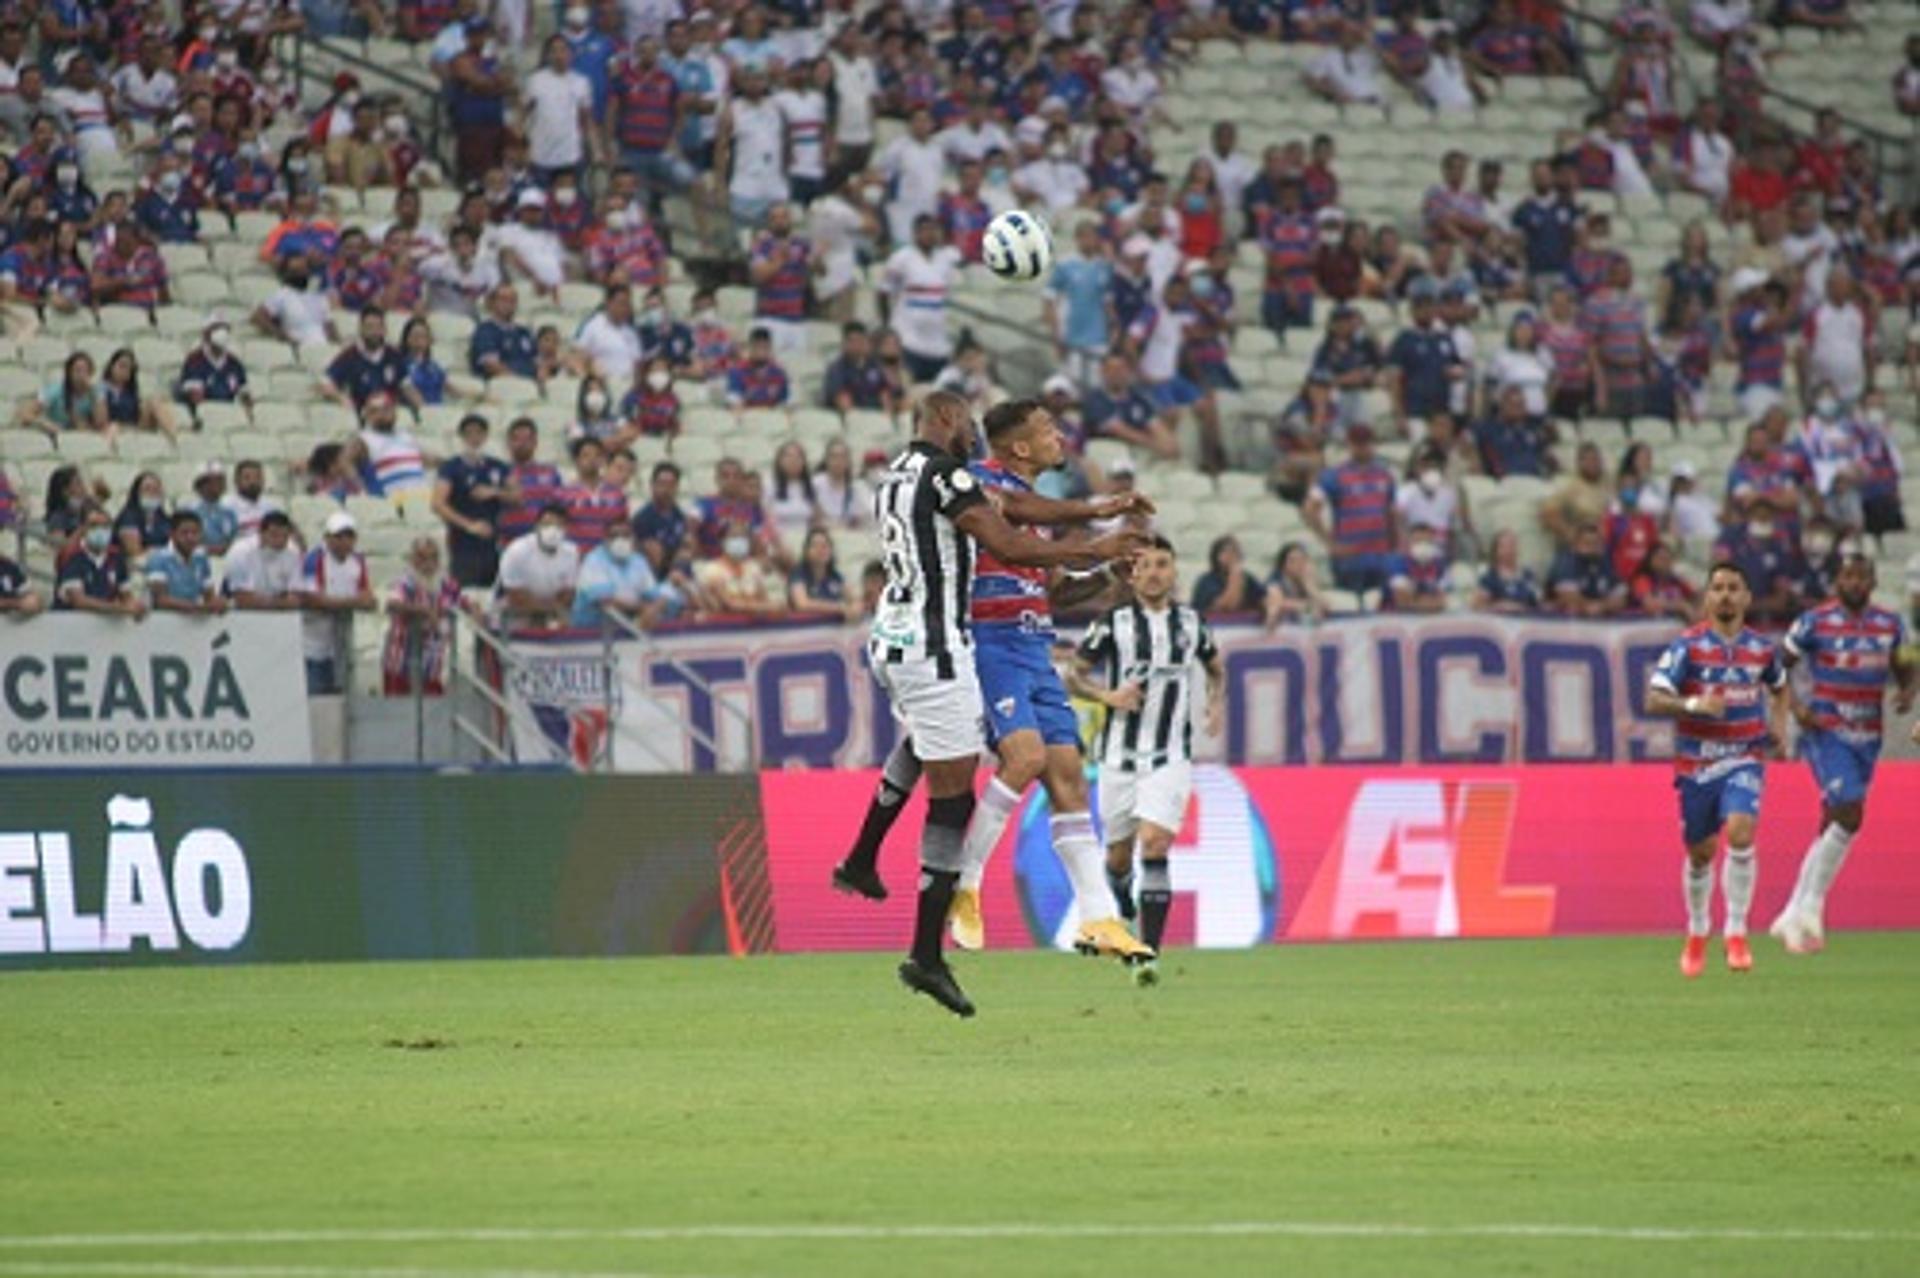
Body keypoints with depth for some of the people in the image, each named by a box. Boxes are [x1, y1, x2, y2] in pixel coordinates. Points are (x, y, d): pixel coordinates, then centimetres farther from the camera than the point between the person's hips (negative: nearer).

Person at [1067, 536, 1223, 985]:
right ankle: (1124, 912, 45)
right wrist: (1107, 695, -14)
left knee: (1154, 844, -18)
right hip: (1120, 756, 0)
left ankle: (1148, 955, -20)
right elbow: (1073, 676, 4)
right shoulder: (1113, 623, -1)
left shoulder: (1191, 623, 7)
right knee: (1119, 855, 9)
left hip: (1171, 757, 0)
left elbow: (1215, 668, 25)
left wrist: (1218, 701, 5)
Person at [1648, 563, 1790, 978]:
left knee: (1740, 835, -22)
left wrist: (1779, 725, 8)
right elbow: (1654, 699, -14)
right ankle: (1697, 935, 32)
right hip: (1696, 763, -1)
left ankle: (1736, 934, -13)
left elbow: (1779, 687, 25)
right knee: (1700, 853, 9)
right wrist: (1695, 705, -31)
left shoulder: (1761, 647, 3)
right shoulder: (1688, 645, -7)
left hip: (1744, 760, 1)